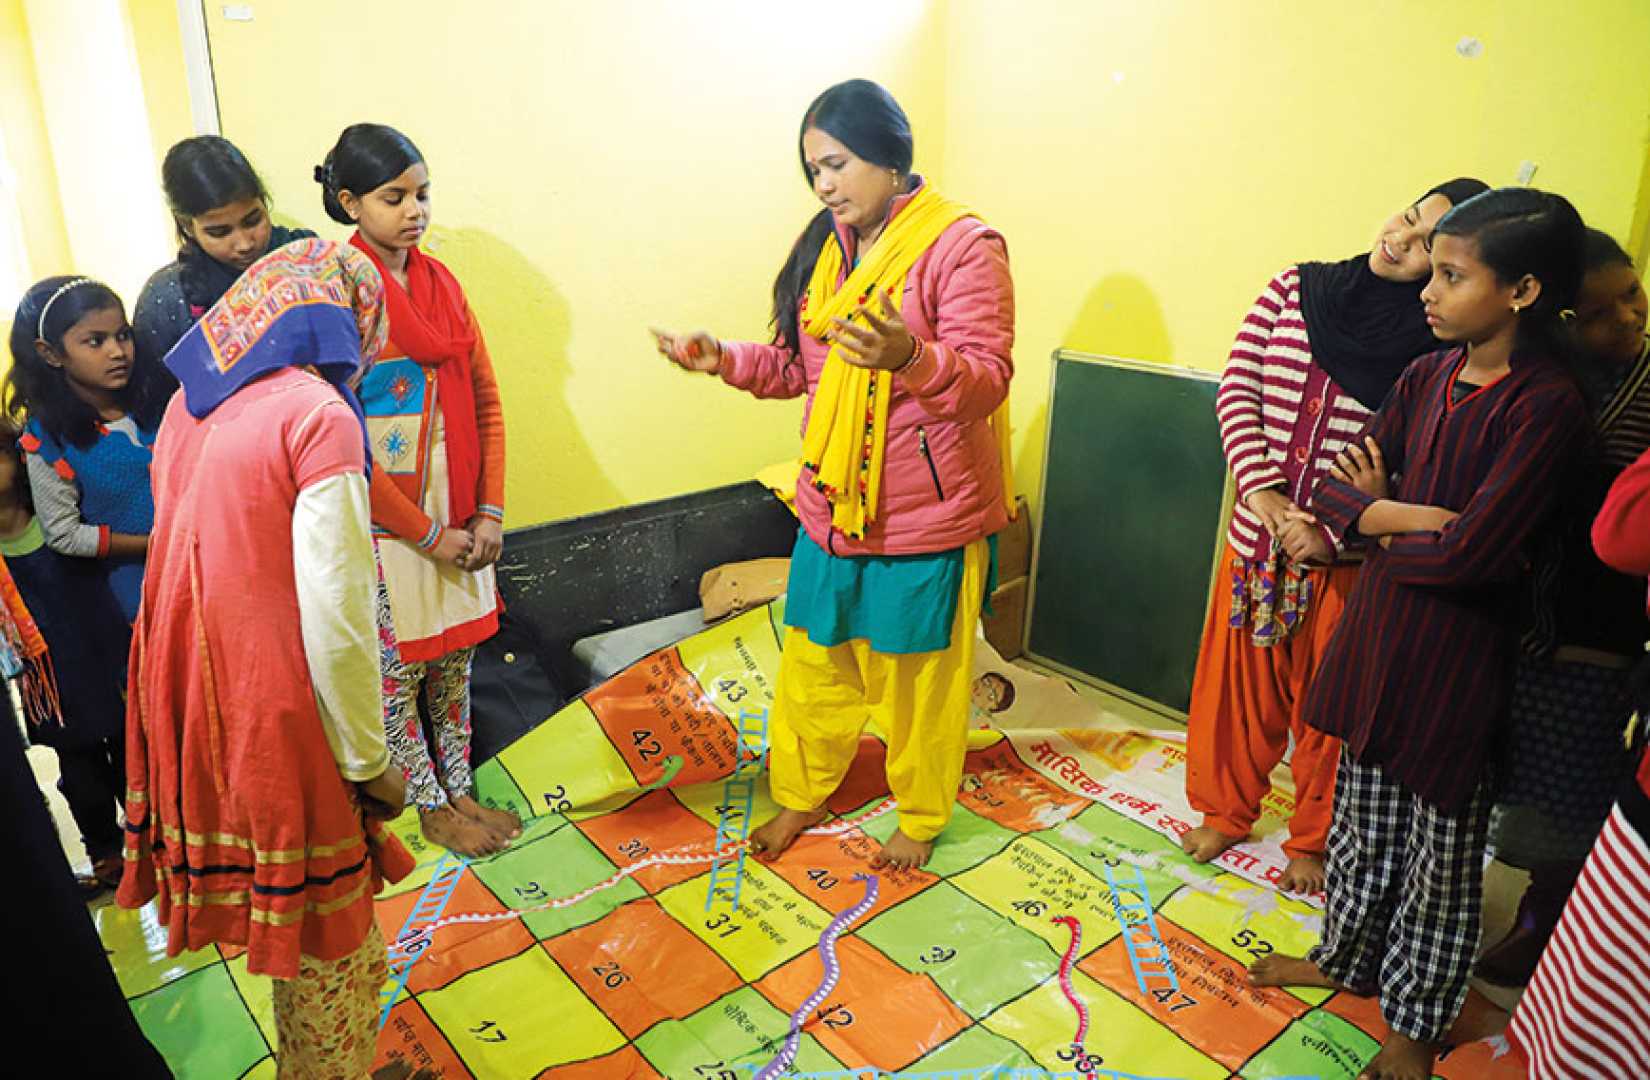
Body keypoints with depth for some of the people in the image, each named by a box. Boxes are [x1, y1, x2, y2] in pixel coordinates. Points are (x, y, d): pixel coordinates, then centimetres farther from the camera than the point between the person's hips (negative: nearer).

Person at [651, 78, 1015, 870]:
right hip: (832, 505, 6)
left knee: (920, 676, 11)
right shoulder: (827, 246, 8)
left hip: (926, 514, -6)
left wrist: (908, 356, -39)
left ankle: (922, 816, 35)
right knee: (813, 659, 17)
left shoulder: (963, 247, -13)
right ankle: (800, 795, 41)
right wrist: (723, 359, -3)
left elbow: (986, 379, -20)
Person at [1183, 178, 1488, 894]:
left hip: (1347, 554, -3)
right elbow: (1237, 387, -2)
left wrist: (1334, 530, -19)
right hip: (1257, 534, 3)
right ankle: (1226, 811, 38)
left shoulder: (1434, 344, -9)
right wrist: (1260, 489, -13)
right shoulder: (1293, 290, 2)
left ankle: (1313, 841, 34)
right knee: (1237, 682, 15)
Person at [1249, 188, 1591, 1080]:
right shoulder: (1426, 378, 2)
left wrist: (1382, 524, -7)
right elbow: (1336, 489, 1)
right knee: (1364, 810, 20)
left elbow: (1471, 552, -23)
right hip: (1379, 625, 6)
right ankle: (1348, 957, 43)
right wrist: (1414, 515, -17)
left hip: (1456, 650, -6)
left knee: (1441, 841, 12)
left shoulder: (1547, 405, -18)